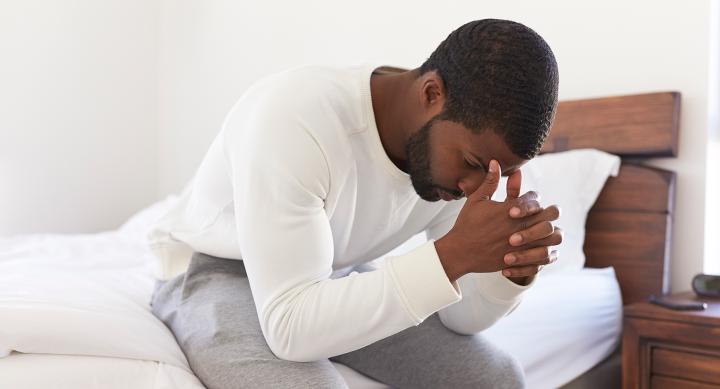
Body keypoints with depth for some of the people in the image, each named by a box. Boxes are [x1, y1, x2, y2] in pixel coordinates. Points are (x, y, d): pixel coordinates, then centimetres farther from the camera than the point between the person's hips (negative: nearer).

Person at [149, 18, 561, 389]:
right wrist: (454, 254, -39)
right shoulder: (292, 117, -33)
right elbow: (291, 326, -35)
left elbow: (462, 317, -6)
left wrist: (514, 267, -27)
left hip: (336, 277, 5)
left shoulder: (460, 133, -13)